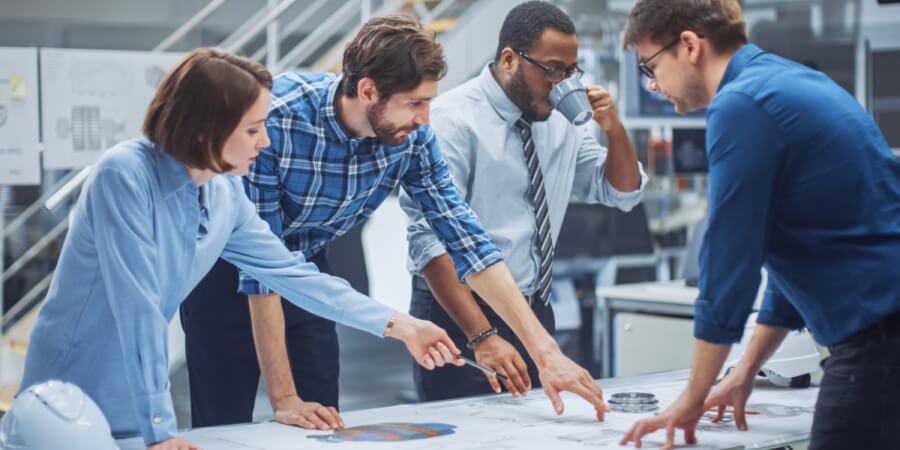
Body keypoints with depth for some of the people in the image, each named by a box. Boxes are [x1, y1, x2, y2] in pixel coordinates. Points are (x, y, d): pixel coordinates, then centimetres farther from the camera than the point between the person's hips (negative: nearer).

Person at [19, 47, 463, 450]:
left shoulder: (226, 194, -2)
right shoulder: (125, 175, -24)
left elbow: (291, 272, 7)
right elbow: (137, 306, -27)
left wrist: (398, 325, 5)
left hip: (134, 405, 7)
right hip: (71, 400, -7)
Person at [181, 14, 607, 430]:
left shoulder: (411, 136, -18)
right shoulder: (276, 118, -33)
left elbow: (465, 239, -15)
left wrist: (545, 350, -21)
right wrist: (283, 397, -31)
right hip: (228, 271, -4)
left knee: (321, 429, 4)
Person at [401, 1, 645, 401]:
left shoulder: (561, 120, 6)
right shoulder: (454, 120, -14)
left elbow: (623, 193, 16)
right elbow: (430, 240, -22)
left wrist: (613, 128, -4)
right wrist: (482, 336, -31)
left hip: (536, 313, 6)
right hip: (460, 315, -6)